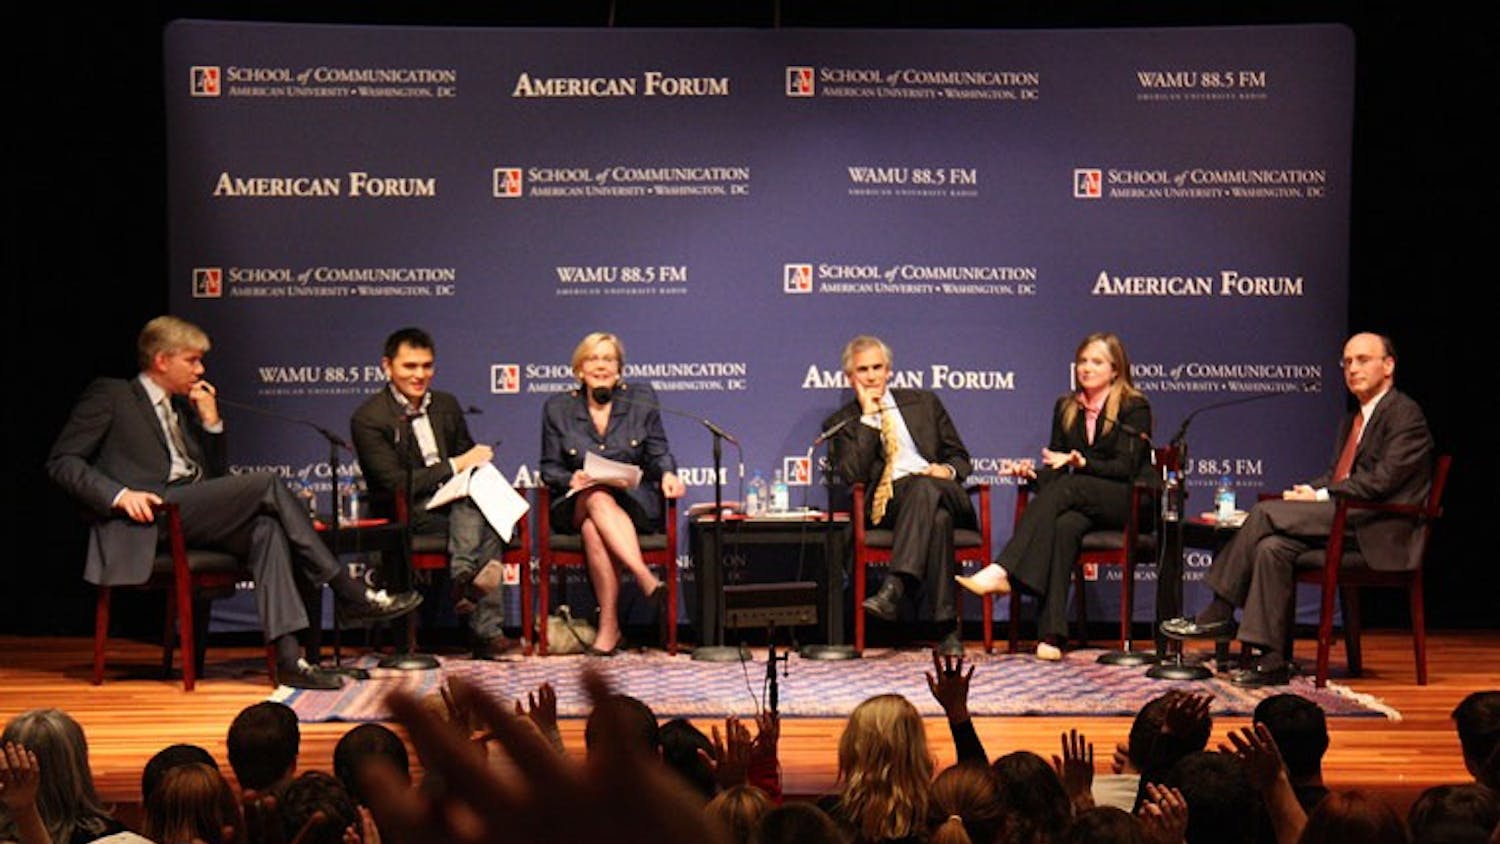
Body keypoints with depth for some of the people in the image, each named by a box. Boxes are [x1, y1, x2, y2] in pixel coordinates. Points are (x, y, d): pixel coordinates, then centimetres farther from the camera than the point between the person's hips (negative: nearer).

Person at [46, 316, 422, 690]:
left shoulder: (183, 407, 29)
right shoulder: (110, 395, 8)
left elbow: (214, 476, 27)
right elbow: (62, 462, -2)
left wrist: (211, 421, 13)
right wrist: (119, 494, -17)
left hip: (196, 518, 7)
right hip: (151, 517, -7)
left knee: (266, 526, -24)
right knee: (266, 484, -20)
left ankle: (288, 656, -35)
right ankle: (349, 594, -16)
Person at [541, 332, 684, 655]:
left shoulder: (641, 399, 9)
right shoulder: (557, 408, 9)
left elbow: (658, 453, 9)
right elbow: (549, 469, 9)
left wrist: (667, 474, -14)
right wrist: (572, 479, -14)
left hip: (633, 501, 0)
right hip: (576, 504, 0)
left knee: (593, 529, -36)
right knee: (598, 500, -38)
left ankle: (609, 626, -41)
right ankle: (648, 581, -49)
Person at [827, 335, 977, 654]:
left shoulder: (924, 403, 23)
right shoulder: (841, 423, 15)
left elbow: (959, 457, 23)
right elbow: (852, 474, -4)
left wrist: (947, 470, -2)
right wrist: (868, 416, -1)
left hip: (941, 491, 2)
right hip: (889, 504, -2)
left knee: (925, 487, -38)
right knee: (937, 518, -37)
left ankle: (894, 588, -51)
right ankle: (948, 628, -42)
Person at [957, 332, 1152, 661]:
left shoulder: (1135, 408, 1)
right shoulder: (1066, 408, 17)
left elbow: (1126, 467, -9)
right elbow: (1056, 466, 15)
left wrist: (1081, 463, -24)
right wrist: (1033, 473, -8)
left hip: (1128, 501, -4)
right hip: (1082, 503, 4)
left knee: (1065, 487, -34)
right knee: (1064, 526, -34)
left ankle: (1002, 572, -47)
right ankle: (1050, 634, -47)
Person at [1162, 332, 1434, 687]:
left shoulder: (1405, 414, -4)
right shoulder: (1353, 421, 26)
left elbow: (1382, 480, -14)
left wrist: (1321, 496, -14)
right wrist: (1309, 490, 0)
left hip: (1378, 531, -8)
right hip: (1342, 520, 8)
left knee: (1266, 512, -20)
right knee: (1273, 547, -18)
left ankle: (1219, 614, -14)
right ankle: (1273, 660, -20)